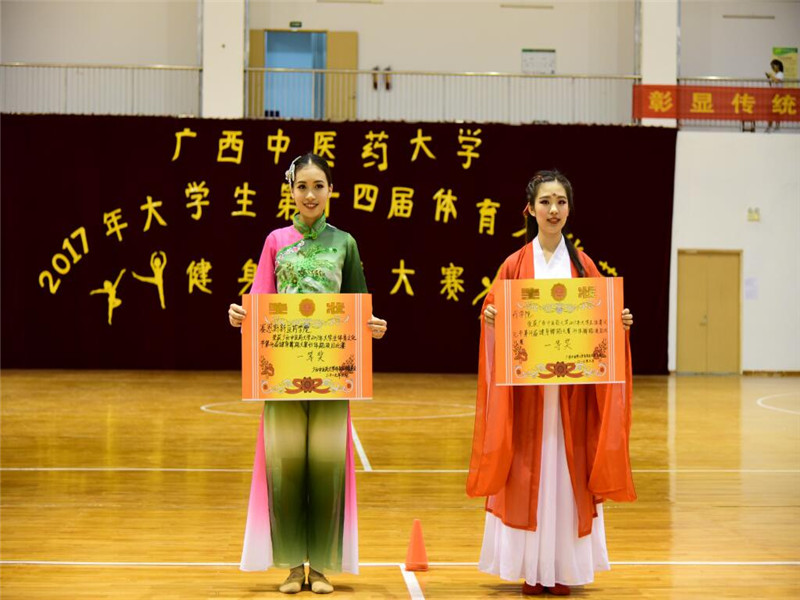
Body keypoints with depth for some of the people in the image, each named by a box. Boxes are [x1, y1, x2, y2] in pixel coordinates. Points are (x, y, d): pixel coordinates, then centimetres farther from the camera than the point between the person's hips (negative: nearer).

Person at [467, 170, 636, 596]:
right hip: (526, 389, -1)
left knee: (568, 473, 4)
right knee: (527, 474, 2)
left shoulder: (583, 265, 6)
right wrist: (491, 318, -18)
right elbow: (495, 316, 3)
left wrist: (618, 323, -14)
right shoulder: (515, 265, 2)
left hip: (571, 390, 1)